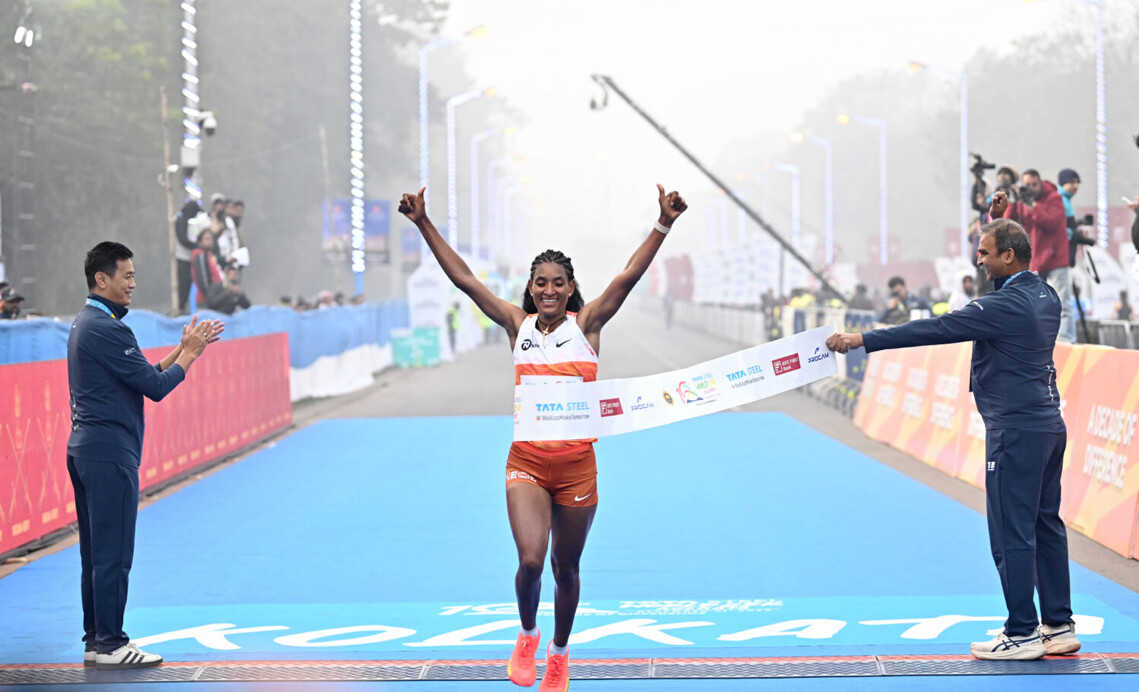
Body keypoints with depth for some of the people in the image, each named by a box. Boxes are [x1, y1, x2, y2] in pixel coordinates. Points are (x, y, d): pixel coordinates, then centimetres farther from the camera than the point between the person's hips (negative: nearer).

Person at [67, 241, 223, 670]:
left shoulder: (87, 323, 16)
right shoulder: (106, 328, -16)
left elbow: (143, 376, 18)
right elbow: (155, 387, -16)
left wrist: (184, 348, 13)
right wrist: (190, 352, -4)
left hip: (86, 447, 10)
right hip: (109, 452, -10)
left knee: (96, 553, 13)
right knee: (113, 554, -5)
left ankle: (96, 640, 17)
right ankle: (108, 646, -2)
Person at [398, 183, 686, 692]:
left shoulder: (586, 322, 0)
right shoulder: (518, 324, 5)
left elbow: (630, 275, -11)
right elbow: (464, 278, 2)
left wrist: (663, 225, -22)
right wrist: (424, 224, -3)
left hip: (577, 464, 0)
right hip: (526, 462, 0)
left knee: (566, 568, 11)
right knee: (530, 561, -16)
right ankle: (527, 636, 14)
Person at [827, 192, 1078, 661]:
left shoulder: (1006, 307, -19)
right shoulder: (1045, 295, 8)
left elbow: (933, 330, -22)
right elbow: (1008, 277, 33)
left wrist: (863, 340, -20)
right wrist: (997, 224, 25)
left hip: (1016, 431, -10)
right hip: (1048, 423, 10)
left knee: (1012, 534, -3)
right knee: (1046, 525, 14)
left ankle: (1022, 634, 1)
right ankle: (1059, 626, 18)